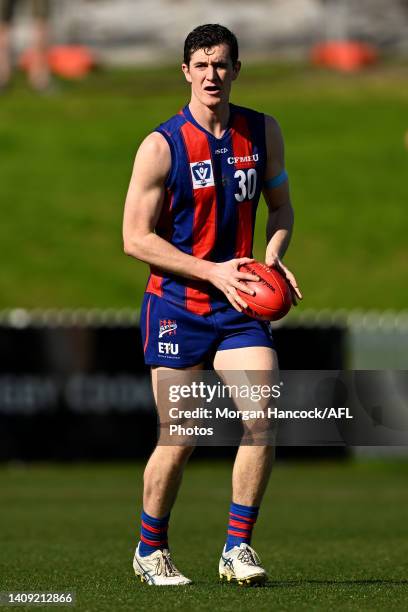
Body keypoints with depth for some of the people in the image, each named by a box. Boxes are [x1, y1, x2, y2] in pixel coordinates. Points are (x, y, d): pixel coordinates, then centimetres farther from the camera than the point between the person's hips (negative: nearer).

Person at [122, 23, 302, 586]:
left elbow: (281, 206, 18)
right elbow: (136, 238, -8)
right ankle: (150, 550, 20)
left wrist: (273, 256, -4)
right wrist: (214, 271, -16)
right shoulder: (161, 146, -8)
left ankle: (237, 548, -5)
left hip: (241, 307, 3)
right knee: (179, 441, -2)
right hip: (177, 307, -3)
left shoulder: (263, 133, 5)